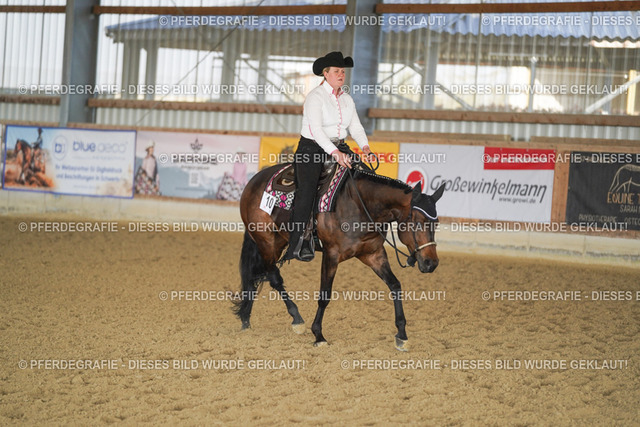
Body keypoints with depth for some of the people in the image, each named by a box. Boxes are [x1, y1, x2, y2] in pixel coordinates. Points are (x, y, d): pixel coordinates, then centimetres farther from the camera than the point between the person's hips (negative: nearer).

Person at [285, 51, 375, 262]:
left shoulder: (347, 99, 13)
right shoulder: (315, 97, -9)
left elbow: (355, 127, 9)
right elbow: (316, 129, -21)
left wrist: (364, 146, -12)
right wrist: (335, 153, -32)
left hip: (338, 150, 7)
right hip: (311, 148, -7)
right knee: (307, 189, -20)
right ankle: (297, 245, -23)